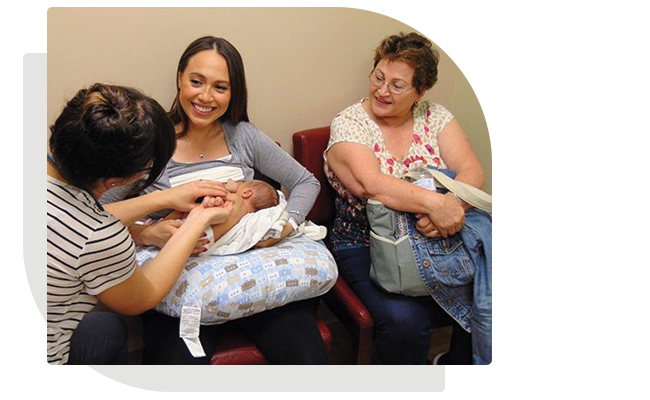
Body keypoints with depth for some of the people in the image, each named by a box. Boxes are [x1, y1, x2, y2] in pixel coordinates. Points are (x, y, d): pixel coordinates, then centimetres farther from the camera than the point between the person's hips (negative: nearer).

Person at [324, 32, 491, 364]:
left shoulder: (435, 116, 6)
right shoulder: (348, 124, -6)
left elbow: (471, 170, -6)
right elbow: (370, 183, -24)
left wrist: (452, 207, -29)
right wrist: (434, 202, -38)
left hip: (441, 240, 4)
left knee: (484, 298, -17)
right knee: (404, 320, -27)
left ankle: (458, 366, 12)